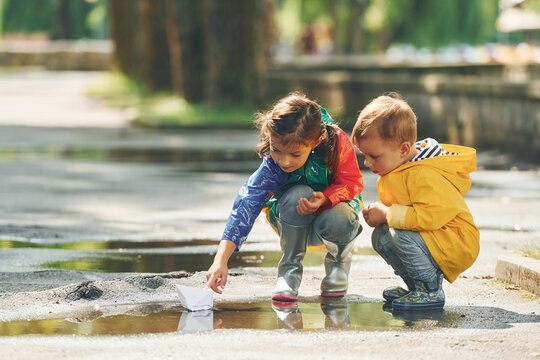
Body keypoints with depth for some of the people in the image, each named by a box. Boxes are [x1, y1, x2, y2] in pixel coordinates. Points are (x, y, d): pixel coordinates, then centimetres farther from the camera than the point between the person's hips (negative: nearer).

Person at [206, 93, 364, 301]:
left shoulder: (337, 142, -28)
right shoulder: (272, 165, -29)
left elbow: (352, 183, -17)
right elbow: (247, 204, -36)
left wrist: (324, 198, -41)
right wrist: (221, 259, -47)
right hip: (295, 225, 0)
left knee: (338, 220, -37)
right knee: (297, 196, -36)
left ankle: (339, 259, 1)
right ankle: (290, 269, -14)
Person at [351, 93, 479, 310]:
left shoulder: (423, 175, -25)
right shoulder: (397, 168, 7)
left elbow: (431, 215, -35)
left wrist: (387, 214, -25)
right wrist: (379, 215, -2)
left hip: (457, 246, -10)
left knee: (401, 234, -29)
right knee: (380, 237, 2)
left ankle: (431, 291, -14)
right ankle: (416, 285, 12)